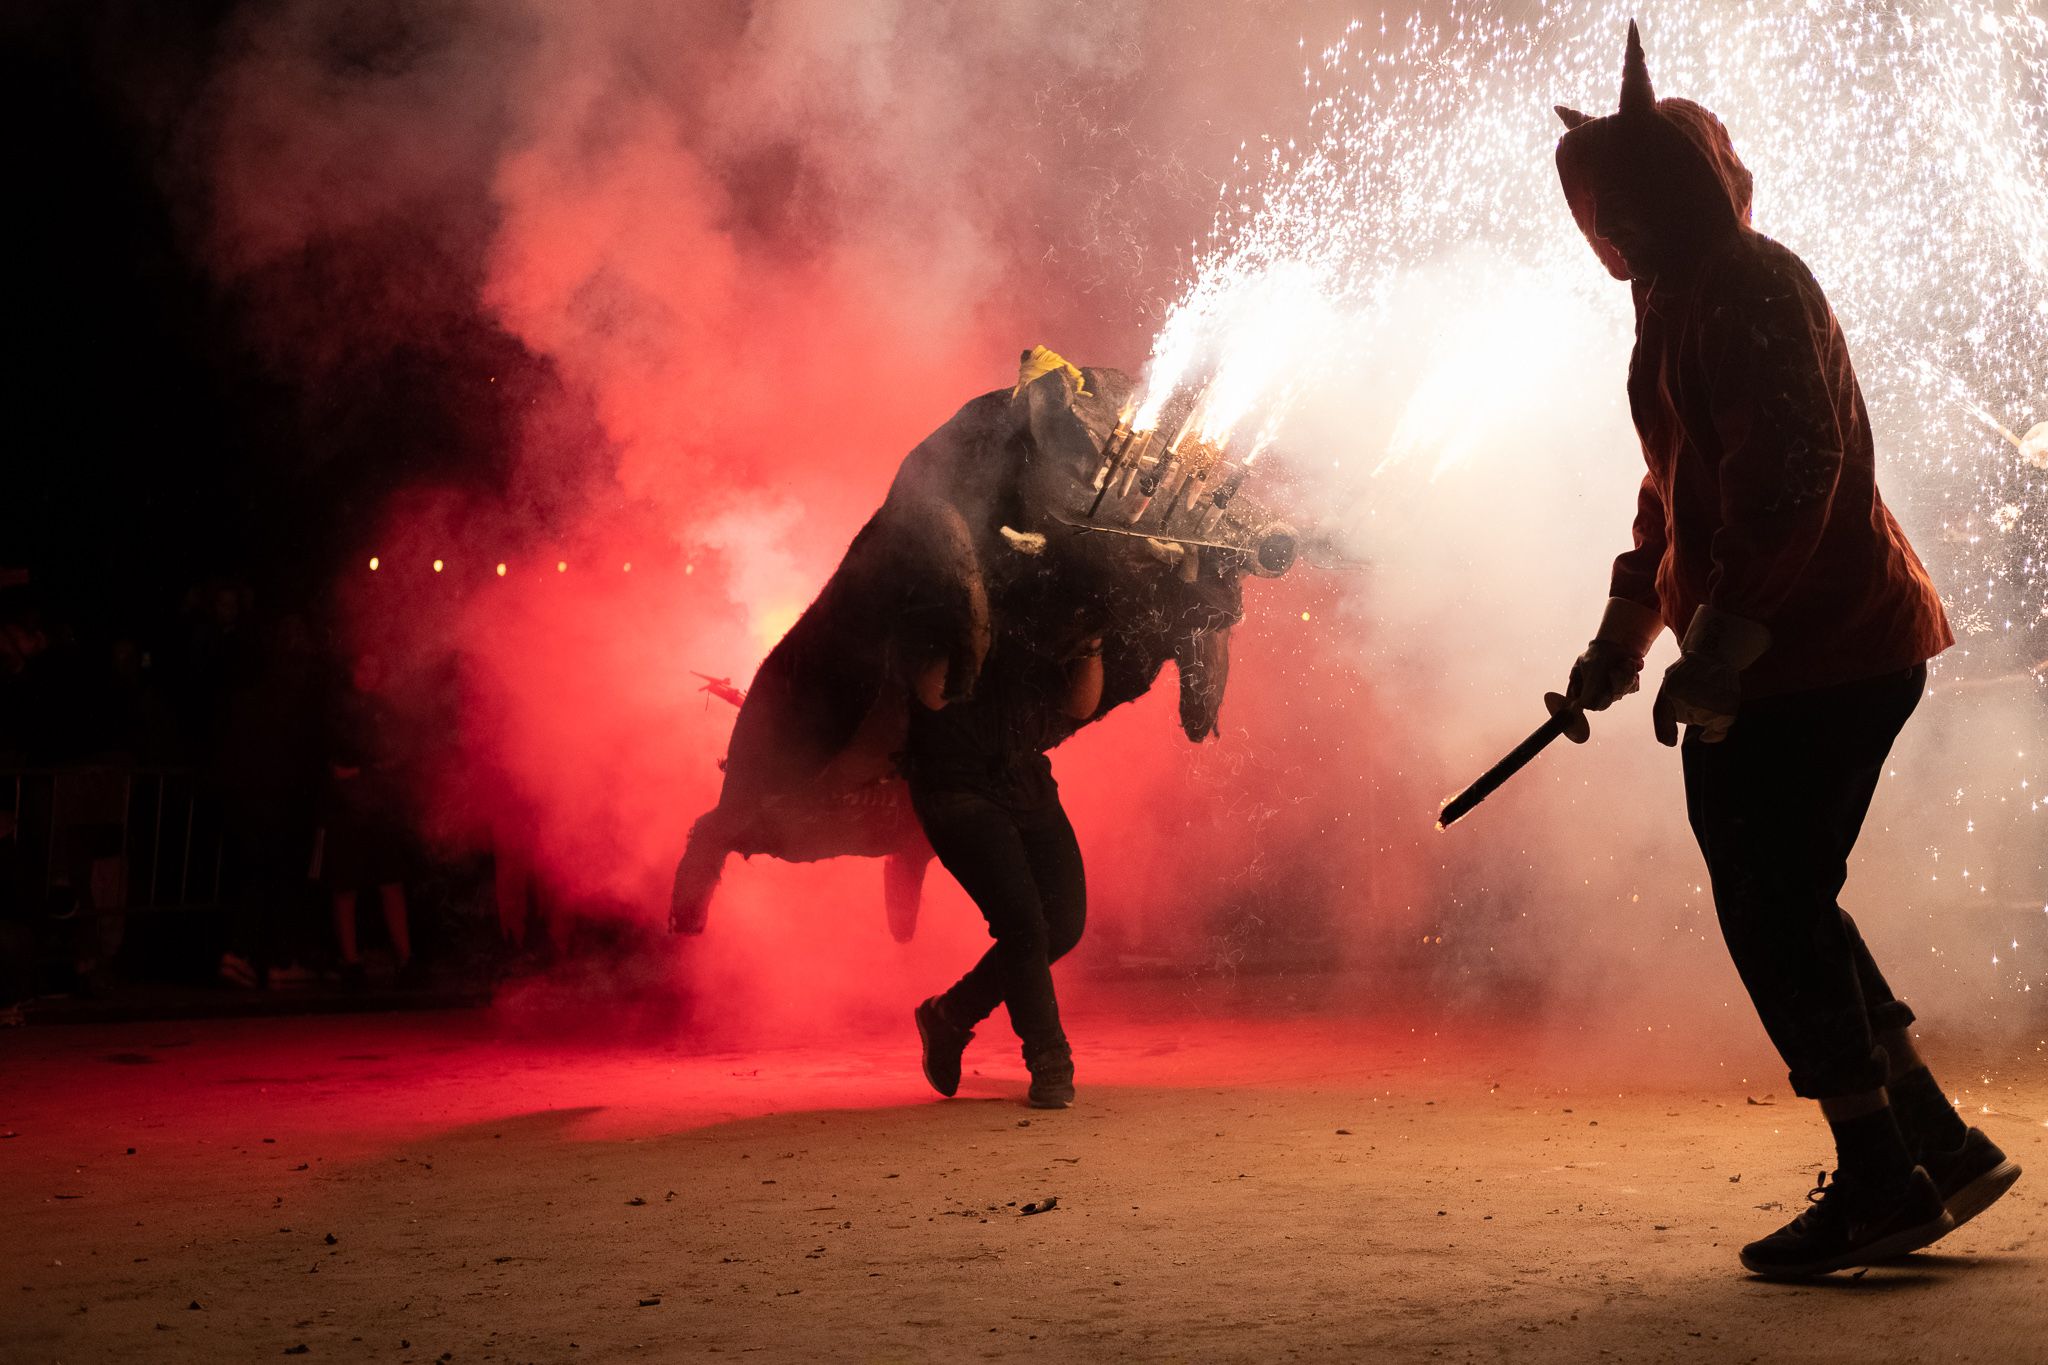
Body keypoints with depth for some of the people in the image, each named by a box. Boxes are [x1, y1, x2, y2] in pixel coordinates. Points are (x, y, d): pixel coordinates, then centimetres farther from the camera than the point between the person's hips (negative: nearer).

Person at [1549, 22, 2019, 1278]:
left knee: (1776, 909, -7)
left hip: (1820, 653, -10)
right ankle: (1939, 1149, 21)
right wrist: (1622, 639, 27)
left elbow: (1792, 472, -23)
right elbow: (1678, 491, 28)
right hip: (1771, 660, 10)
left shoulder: (1748, 288, -12)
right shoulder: (1687, 304, 20)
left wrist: (1717, 646, -25)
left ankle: (1880, 1182, 2)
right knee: (1782, 908, 14)